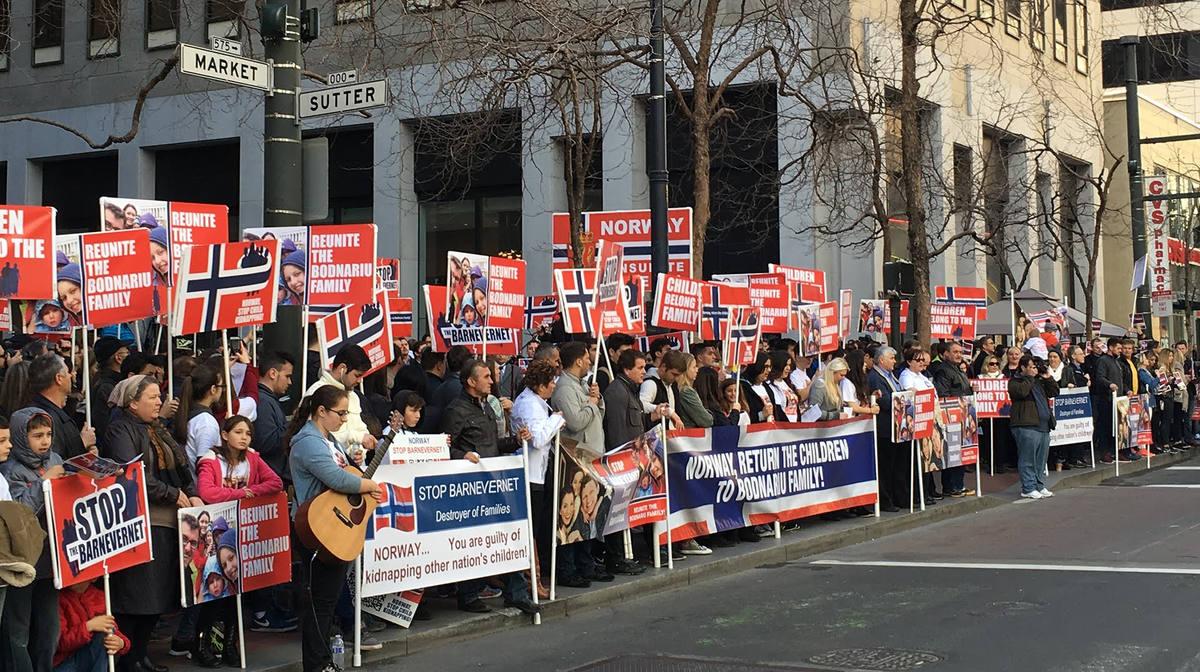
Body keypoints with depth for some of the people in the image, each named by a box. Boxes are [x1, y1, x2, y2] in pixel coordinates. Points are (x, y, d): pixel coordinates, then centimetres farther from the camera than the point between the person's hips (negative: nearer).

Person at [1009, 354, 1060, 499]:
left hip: (1043, 425, 8)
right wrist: (1030, 377, -12)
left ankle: (1038, 485, 19)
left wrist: (1047, 378, 8)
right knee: (1027, 459, -7)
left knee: (1041, 459, 11)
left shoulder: (1039, 380, 22)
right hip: (1026, 425, -8)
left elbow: (1054, 392, 19)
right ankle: (1028, 488, -4)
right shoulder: (1015, 381, -1)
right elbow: (1021, 391, -22)